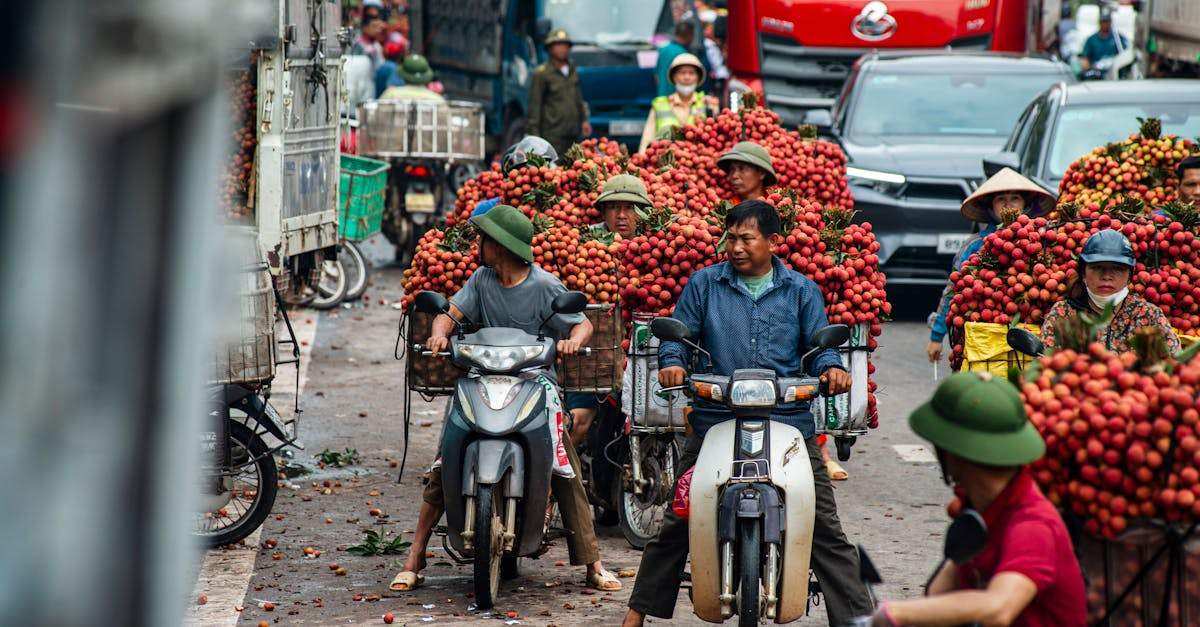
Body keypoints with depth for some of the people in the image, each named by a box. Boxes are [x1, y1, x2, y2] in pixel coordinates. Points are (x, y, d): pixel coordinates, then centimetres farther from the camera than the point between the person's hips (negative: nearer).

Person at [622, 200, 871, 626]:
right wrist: (672, 362, -11)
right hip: (715, 421, 0)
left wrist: (831, 368, -12)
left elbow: (819, 343, 10)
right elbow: (677, 331, 10)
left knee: (824, 529, -3)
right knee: (675, 523, 3)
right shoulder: (705, 283, 10)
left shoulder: (801, 290, 11)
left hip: (789, 420, 0)